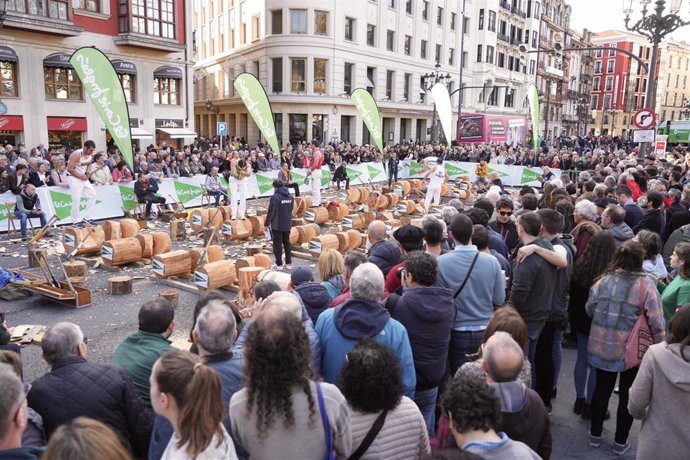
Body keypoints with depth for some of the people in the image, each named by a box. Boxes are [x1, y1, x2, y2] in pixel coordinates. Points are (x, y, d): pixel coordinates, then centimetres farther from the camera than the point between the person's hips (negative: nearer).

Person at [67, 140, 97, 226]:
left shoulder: (91, 155, 0)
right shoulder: (76, 154, -22)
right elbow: (70, 169, -23)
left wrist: (87, 172, 2)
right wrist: (80, 176, -18)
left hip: (83, 177, 8)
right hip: (73, 177, -8)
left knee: (92, 195, 5)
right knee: (76, 199, -12)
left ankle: (86, 218, 12)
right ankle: (76, 221, -1)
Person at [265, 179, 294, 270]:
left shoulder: (275, 197, -16)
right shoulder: (290, 196, 6)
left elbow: (270, 212, -16)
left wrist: (267, 224, -7)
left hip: (277, 225, -6)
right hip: (287, 225, 6)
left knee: (277, 244, 3)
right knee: (287, 243, 14)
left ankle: (279, 264, 7)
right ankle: (288, 263, 18)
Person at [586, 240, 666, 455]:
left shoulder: (604, 280, -6)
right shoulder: (645, 284, -16)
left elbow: (590, 309, 4)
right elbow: (656, 322, -15)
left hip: (602, 346, 3)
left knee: (602, 389, 18)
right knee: (627, 395, 15)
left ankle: (595, 434, 31)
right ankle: (620, 442, 27)